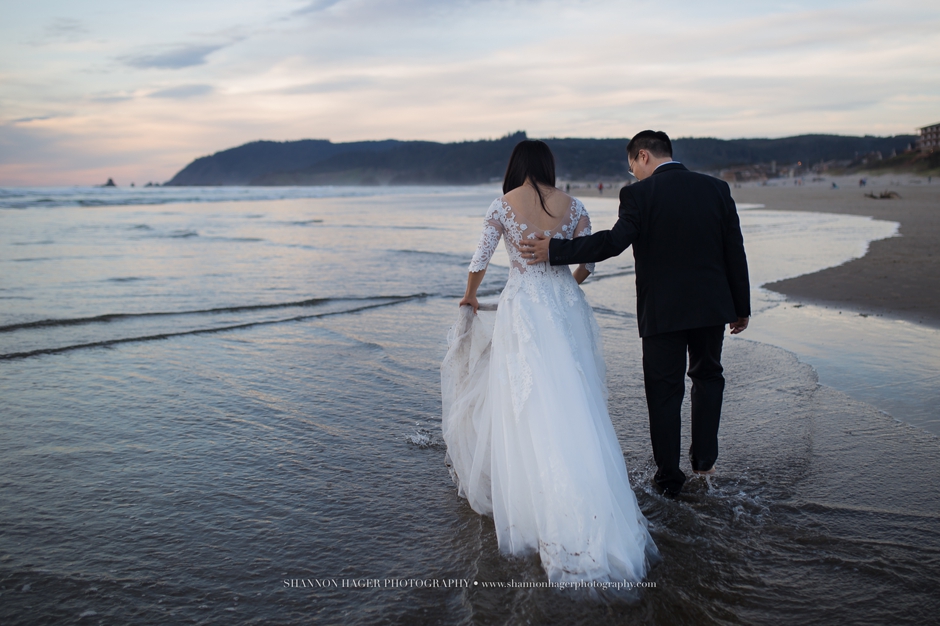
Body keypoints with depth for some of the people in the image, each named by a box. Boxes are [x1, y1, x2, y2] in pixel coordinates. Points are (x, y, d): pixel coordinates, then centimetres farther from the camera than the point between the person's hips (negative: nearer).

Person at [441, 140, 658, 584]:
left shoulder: (503, 205, -1)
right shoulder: (571, 205, 5)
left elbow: (480, 259, 1)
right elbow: (589, 258, 8)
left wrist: (469, 298, 19)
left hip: (522, 309, -2)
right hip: (565, 307, 2)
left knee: (526, 403, 3)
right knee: (572, 404, 6)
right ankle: (588, 512, 11)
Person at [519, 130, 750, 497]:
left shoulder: (638, 194, -10)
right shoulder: (716, 188, 4)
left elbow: (614, 242, -23)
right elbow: (735, 252, 5)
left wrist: (554, 251, -18)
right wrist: (741, 308, 13)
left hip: (662, 310, -4)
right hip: (712, 305, 4)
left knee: (664, 391, 8)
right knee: (707, 376, 24)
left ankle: (669, 478, 16)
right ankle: (704, 459, 27)